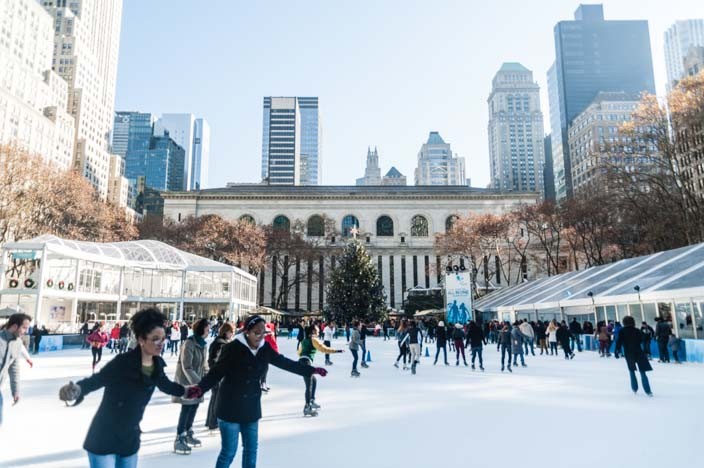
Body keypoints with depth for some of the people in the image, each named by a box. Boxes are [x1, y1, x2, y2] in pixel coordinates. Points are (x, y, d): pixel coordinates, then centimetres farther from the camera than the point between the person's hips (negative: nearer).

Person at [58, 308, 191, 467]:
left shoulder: (157, 365, -6)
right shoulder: (123, 362, -24)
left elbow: (166, 385, 14)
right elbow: (95, 380, -30)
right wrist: (76, 389, -49)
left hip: (130, 439, 6)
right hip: (104, 439, -6)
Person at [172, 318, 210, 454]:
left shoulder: (202, 343, 4)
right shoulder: (189, 344, -21)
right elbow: (187, 367, -23)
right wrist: (197, 382, -28)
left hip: (197, 380, 8)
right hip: (187, 381, -8)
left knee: (194, 406, 12)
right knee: (187, 408, -6)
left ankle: (188, 434, 28)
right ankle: (179, 439, 4)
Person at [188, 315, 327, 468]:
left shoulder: (264, 348, -4)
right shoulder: (232, 348, -20)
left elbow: (284, 362, 6)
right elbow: (216, 372, -18)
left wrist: (311, 370, 9)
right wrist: (200, 387, -37)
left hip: (251, 406, 6)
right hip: (231, 407, -6)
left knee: (251, 448, 18)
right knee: (229, 451, 2)